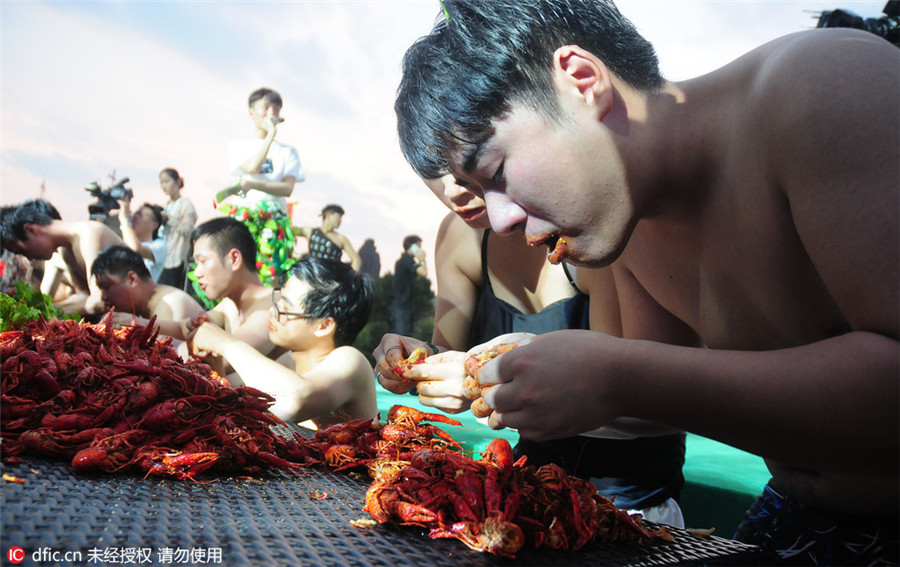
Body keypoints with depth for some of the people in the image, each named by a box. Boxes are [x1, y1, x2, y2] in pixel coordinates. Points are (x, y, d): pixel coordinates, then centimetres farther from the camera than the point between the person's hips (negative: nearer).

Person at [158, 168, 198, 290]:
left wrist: (168, 218, -17)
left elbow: (187, 229, -13)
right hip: (162, 258, 7)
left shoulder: (185, 203, -1)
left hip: (177, 259, -7)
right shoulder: (166, 205, 21)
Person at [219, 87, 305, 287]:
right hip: (241, 217, 0)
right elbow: (252, 167, -8)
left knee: (270, 273, -12)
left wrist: (253, 184, -16)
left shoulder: (287, 152, 15)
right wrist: (271, 133, -2)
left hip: (274, 221, 1)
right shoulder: (238, 146, 14)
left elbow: (288, 188, -1)